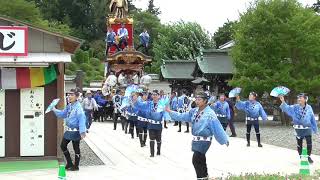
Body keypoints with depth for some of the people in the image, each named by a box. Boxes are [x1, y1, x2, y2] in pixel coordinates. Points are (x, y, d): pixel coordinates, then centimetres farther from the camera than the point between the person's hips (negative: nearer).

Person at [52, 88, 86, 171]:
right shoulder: (69, 106, 6)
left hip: (75, 131, -9)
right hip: (69, 130, 9)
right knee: (63, 146, 15)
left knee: (76, 148, 5)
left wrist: (82, 132, -29)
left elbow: (82, 119, -24)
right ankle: (69, 164, 28)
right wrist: (54, 110, 5)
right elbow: (63, 114, 19)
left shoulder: (78, 107, -19)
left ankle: (76, 166, 20)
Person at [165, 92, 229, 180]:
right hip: (196, 140, 8)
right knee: (200, 160, 18)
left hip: (204, 140, -8)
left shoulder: (210, 113, -16)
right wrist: (170, 112, 3)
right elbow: (182, 116, 10)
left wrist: (225, 140, -15)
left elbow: (217, 127, -17)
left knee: (196, 160, -14)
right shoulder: (194, 111, 5)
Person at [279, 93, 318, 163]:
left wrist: (315, 129, 10)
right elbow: (286, 108, -19)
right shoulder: (295, 107, -5)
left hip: (307, 129, 0)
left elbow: (312, 119, 5)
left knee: (309, 144, -2)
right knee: (299, 144, 9)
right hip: (299, 129, 0)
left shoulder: (309, 108, -2)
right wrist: (283, 102, -39)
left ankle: (309, 156, 16)